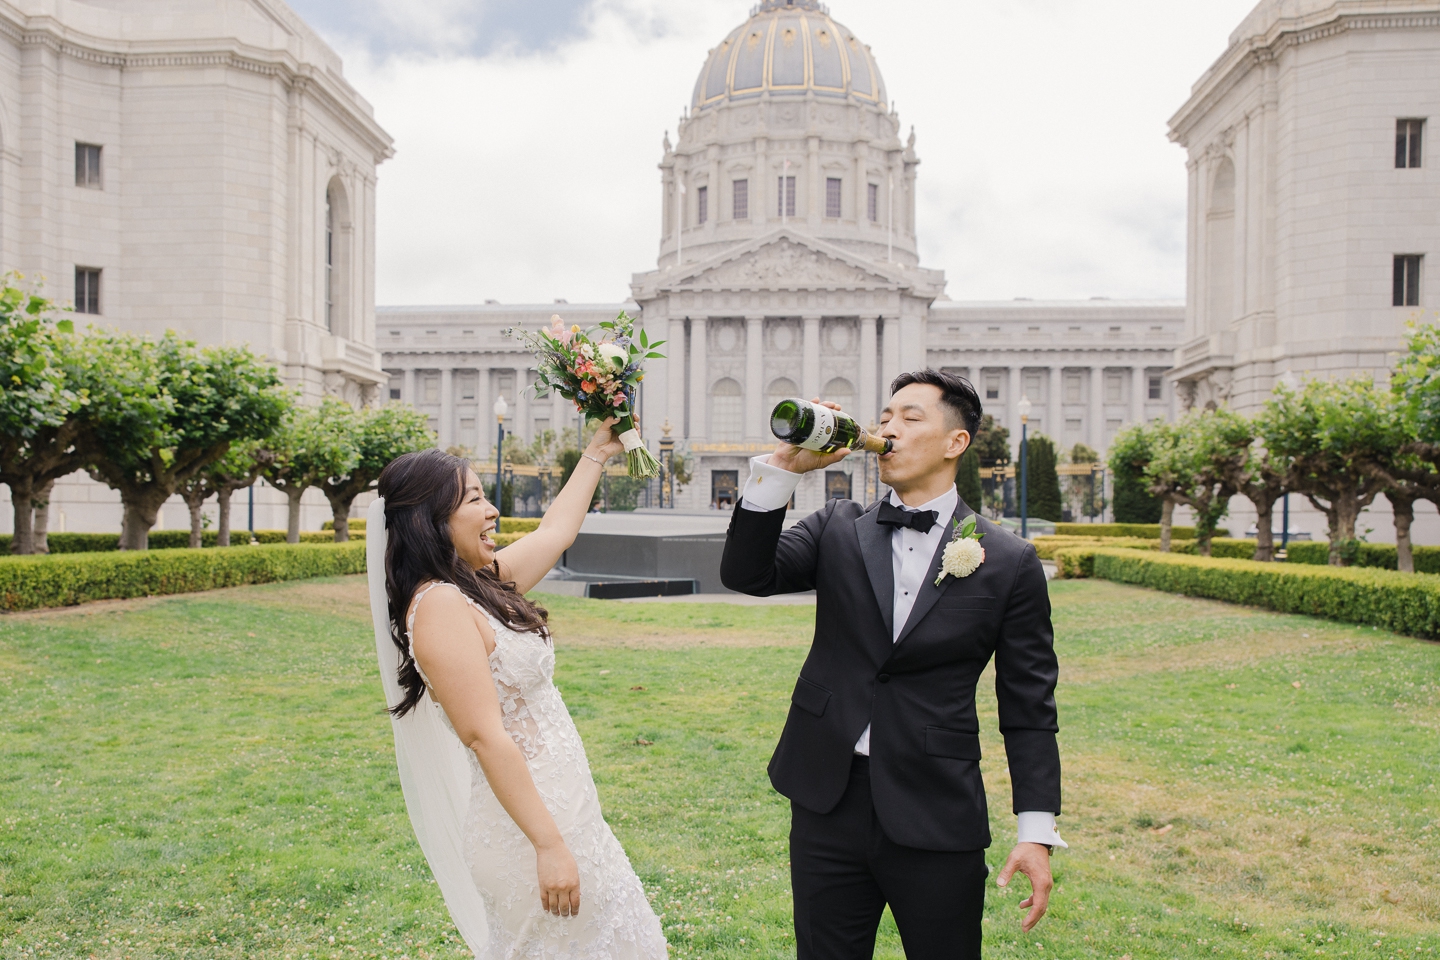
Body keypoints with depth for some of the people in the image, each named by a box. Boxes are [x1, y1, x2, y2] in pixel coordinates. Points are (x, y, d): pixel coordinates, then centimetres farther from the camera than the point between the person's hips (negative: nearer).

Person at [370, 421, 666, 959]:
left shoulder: (480, 582, 6)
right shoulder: (440, 604, -21)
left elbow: (556, 531, 22)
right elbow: (486, 736, -25)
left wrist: (596, 454, 27)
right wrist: (549, 845, -24)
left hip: (555, 808, 9)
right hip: (525, 821, -9)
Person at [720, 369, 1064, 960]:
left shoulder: (1009, 563, -3)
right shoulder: (838, 529, 3)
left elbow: (1028, 709, -1)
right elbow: (746, 574, -11)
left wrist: (1037, 832, -5)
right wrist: (784, 467, -19)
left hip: (937, 820, -2)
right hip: (828, 802, 2)